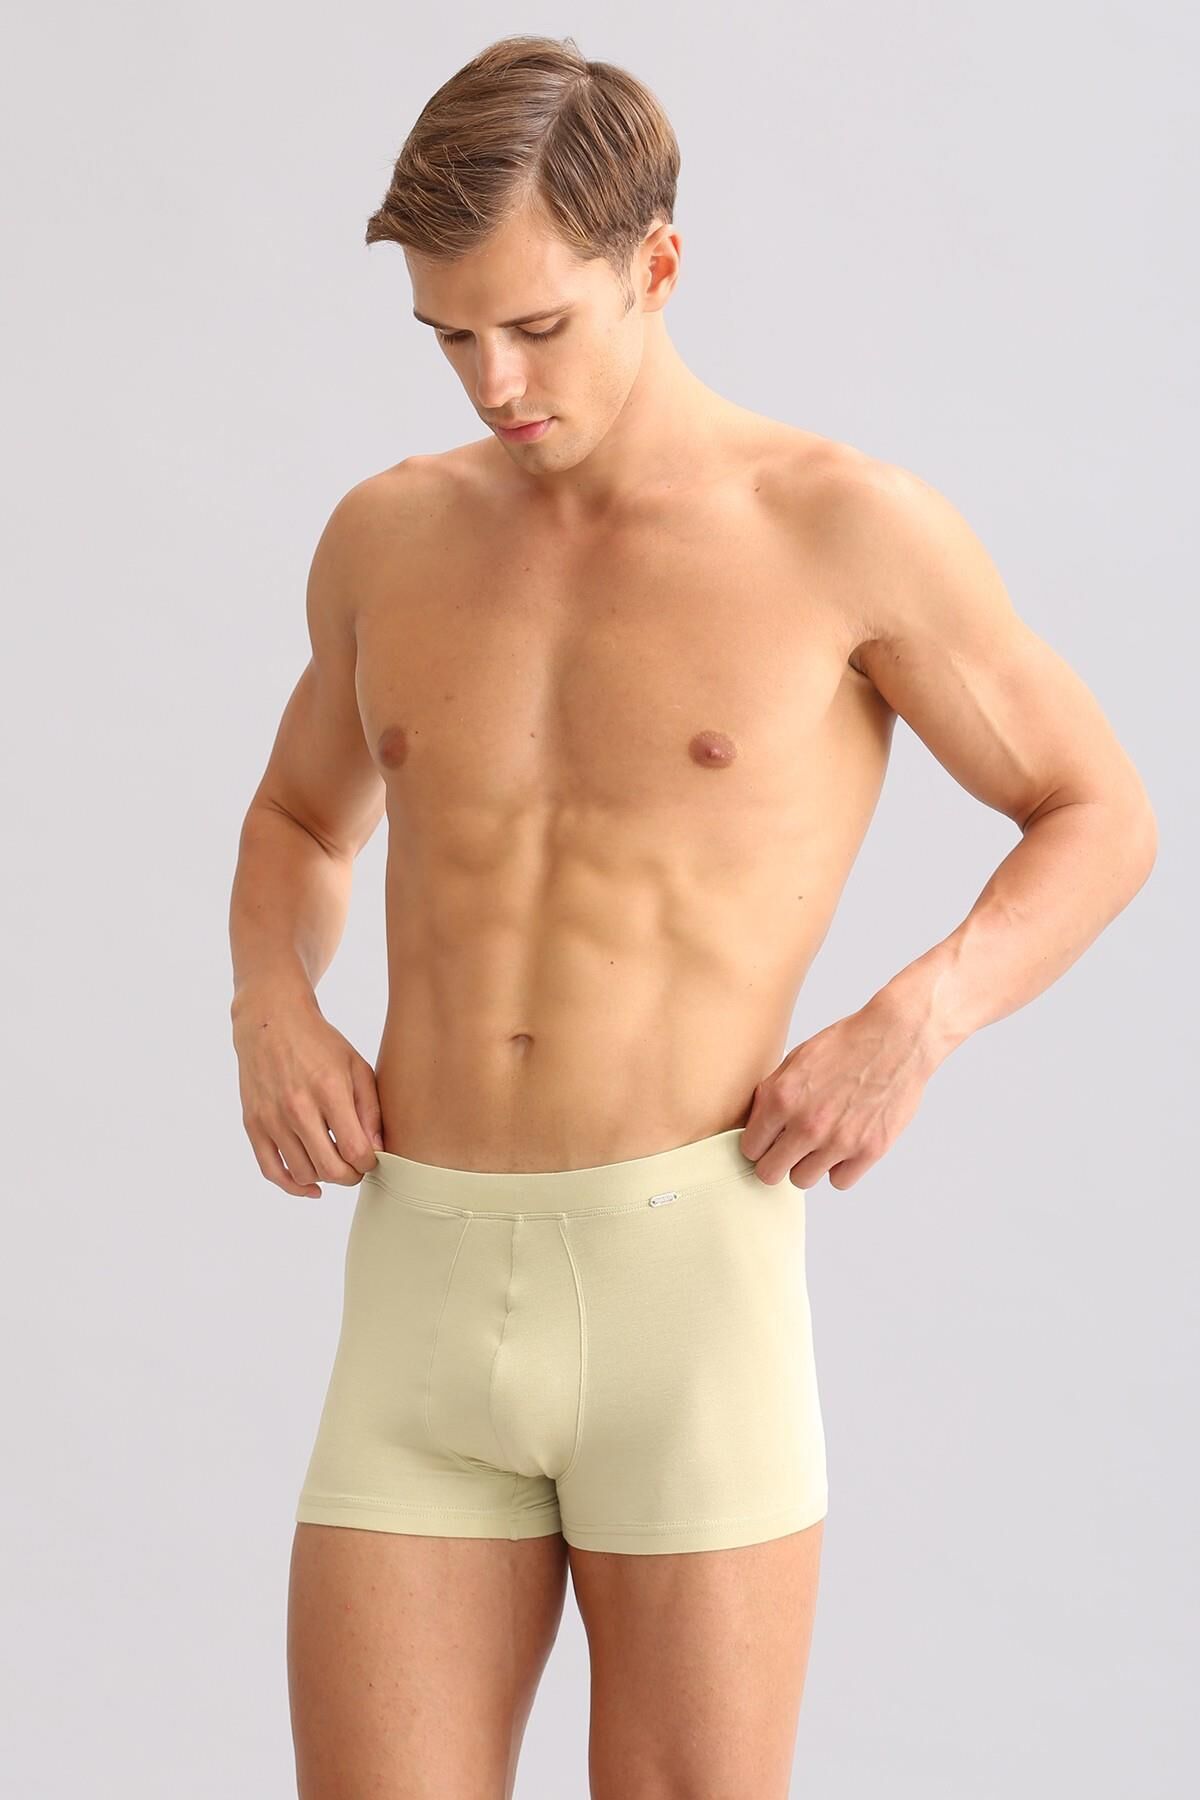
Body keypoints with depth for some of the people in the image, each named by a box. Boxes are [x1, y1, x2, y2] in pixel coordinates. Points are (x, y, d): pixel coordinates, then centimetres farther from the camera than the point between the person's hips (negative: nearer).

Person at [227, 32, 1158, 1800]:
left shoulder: (850, 526, -1)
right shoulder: (390, 536, 11)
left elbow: (1104, 817, 9)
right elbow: (300, 825, 29)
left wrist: (916, 1021, -10)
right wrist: (270, 1008, 6)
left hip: (691, 1273, -4)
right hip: (424, 1304, 4)